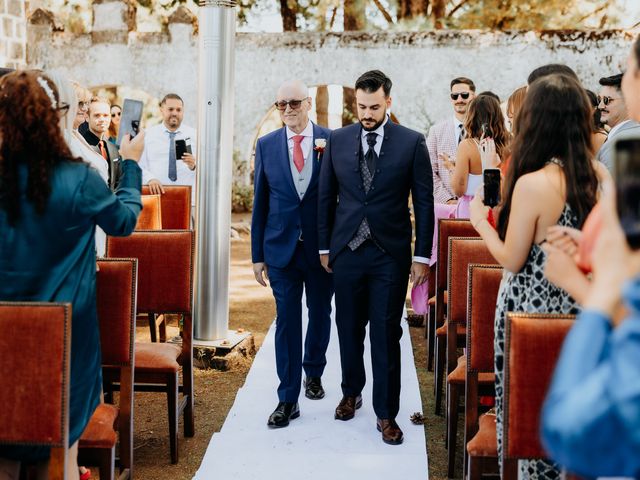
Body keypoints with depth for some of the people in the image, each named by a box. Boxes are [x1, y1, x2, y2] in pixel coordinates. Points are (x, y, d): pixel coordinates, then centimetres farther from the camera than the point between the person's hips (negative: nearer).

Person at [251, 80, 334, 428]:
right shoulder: (266, 145, 2)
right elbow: (260, 202, 4)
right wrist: (257, 254, 3)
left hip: (322, 247, 0)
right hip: (282, 247, 1)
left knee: (320, 315, 15)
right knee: (287, 321, 3)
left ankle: (313, 373, 40)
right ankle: (288, 400, 10)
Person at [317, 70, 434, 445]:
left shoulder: (412, 142, -3)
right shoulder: (338, 140, 4)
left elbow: (424, 201, -2)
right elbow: (326, 196, 9)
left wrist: (423, 255, -4)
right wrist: (324, 246, 8)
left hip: (391, 254, -2)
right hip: (347, 251, 3)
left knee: (386, 334, 1)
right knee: (349, 329, 14)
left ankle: (386, 413, 12)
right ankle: (351, 393, 34)